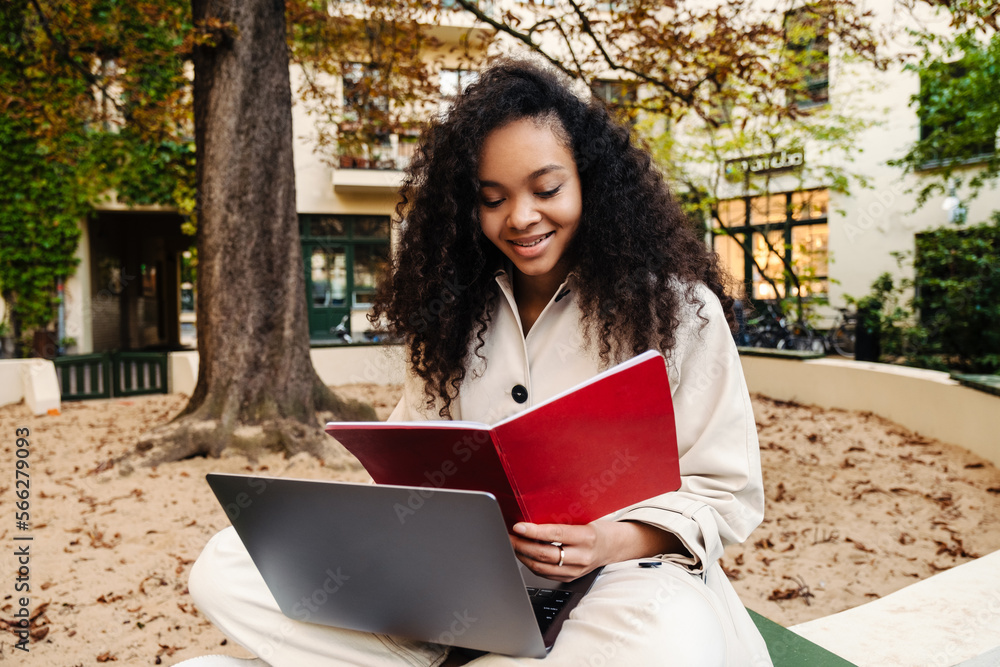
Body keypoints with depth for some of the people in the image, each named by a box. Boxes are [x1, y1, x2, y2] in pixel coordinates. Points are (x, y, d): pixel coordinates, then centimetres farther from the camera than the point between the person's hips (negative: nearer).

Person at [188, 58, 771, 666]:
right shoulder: (458, 311, 9)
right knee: (225, 569, -12)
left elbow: (730, 493, -3)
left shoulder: (677, 308, -3)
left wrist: (613, 541, -22)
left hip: (623, 573, -2)